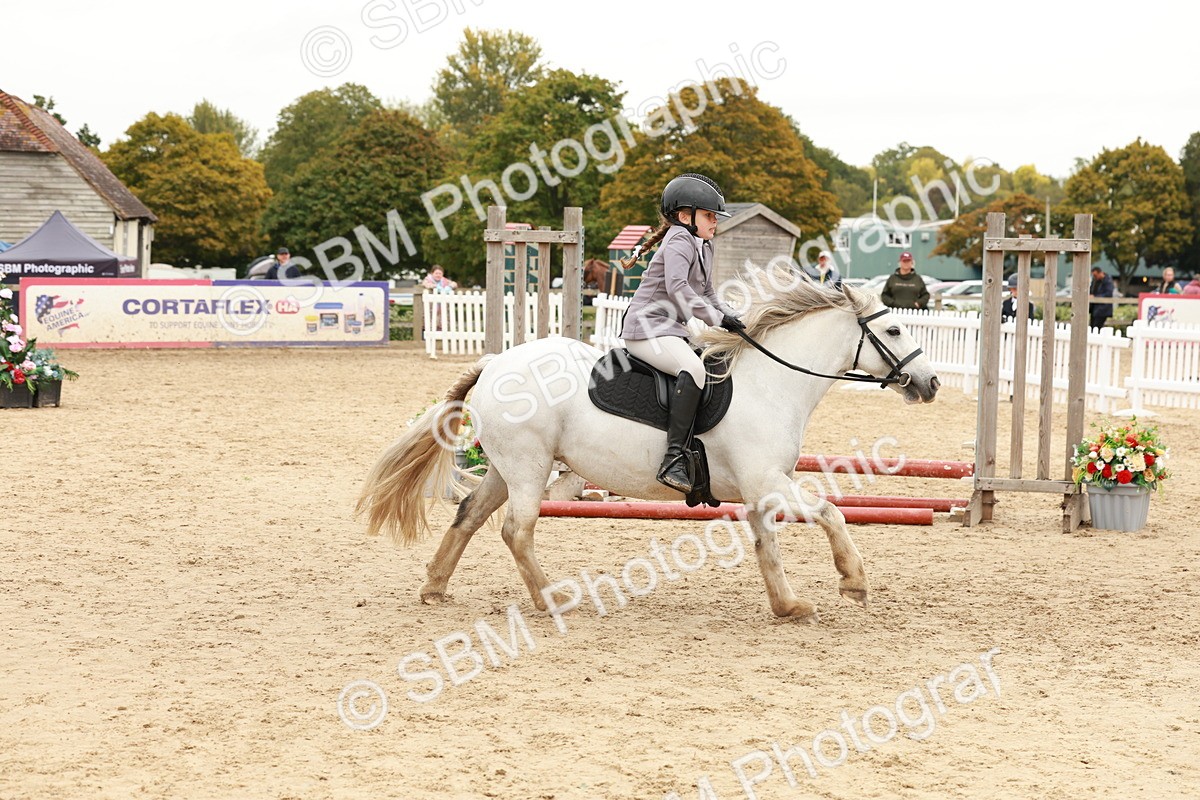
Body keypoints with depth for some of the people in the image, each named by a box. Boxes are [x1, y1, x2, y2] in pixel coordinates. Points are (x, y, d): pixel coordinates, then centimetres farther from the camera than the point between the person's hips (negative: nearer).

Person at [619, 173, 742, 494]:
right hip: (647, 328, -11)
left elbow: (706, 294, 26)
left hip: (670, 331, 11)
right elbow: (677, 287, -24)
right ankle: (674, 460, -40)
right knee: (693, 368, -33)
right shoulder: (680, 240, -10)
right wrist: (719, 318, -25)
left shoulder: (703, 246, 20)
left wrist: (734, 318, 10)